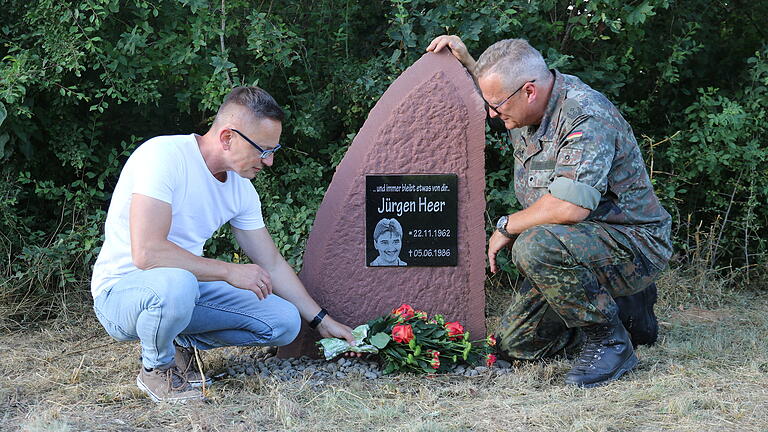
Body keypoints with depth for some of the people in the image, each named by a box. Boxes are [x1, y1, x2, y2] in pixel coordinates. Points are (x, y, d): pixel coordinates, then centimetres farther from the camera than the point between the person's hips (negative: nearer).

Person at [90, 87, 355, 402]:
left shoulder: (241, 187, 1)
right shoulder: (164, 156, -24)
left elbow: (272, 265, 13)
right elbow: (147, 253, -33)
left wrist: (322, 320, 12)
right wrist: (230, 272, -28)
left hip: (187, 285, 7)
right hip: (121, 291, -7)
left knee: (284, 322, -5)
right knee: (176, 283, -41)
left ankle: (182, 343, 10)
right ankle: (156, 369, -11)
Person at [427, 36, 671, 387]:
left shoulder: (587, 117, -26)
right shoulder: (528, 108, 3)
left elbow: (569, 207, -37)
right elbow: (494, 93, 31)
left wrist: (506, 227, -19)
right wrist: (465, 61, 12)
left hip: (636, 245, -9)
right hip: (577, 244, 10)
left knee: (537, 246, -35)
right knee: (516, 344, 5)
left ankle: (609, 342, -17)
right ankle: (620, 309, 21)